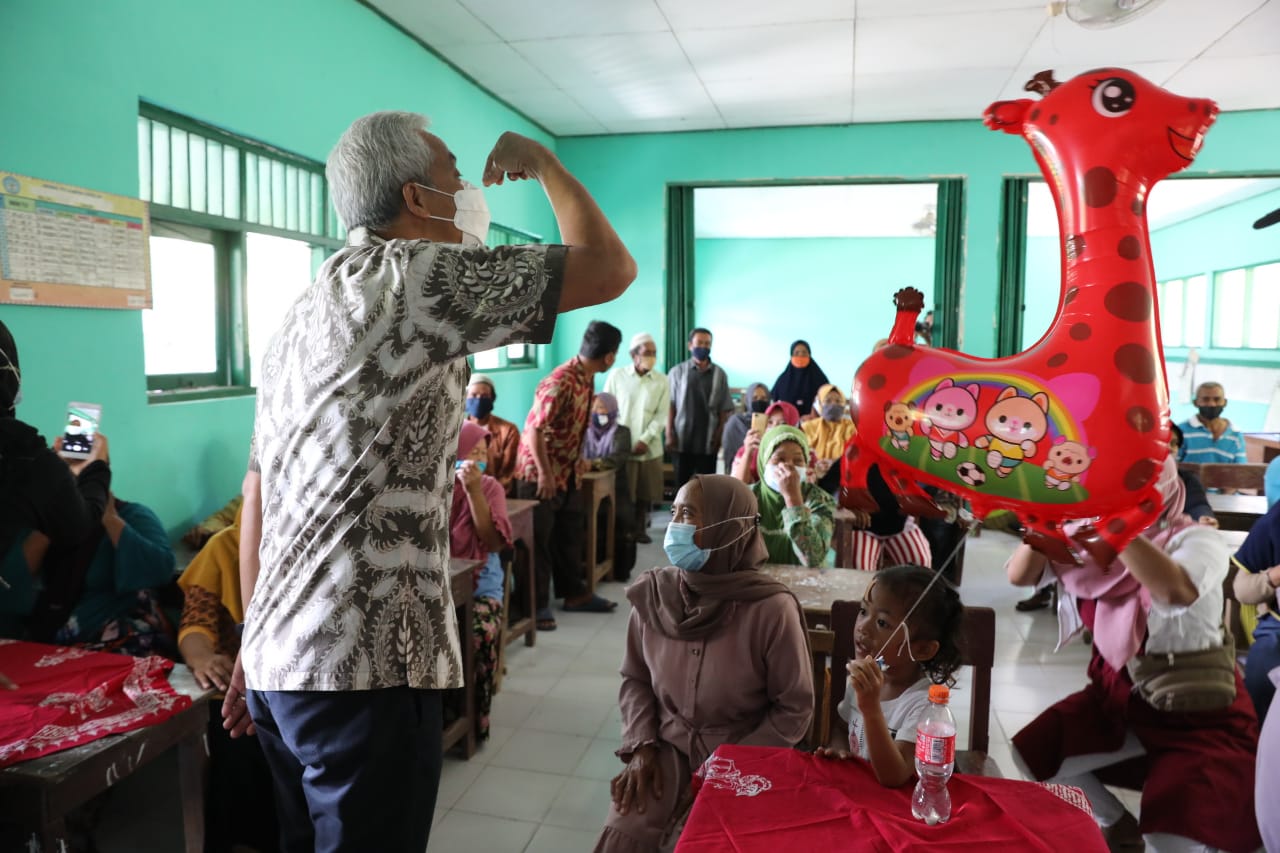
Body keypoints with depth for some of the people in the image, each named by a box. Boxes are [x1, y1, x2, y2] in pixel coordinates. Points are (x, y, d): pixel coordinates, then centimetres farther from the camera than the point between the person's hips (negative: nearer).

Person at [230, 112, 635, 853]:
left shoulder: (306, 311, 15)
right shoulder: (419, 276, -11)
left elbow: (258, 492, 16)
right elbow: (610, 268, -12)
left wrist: (257, 645, 21)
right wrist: (542, 162, 5)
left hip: (282, 657, 9)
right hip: (368, 662, -9)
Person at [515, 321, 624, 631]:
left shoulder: (587, 377, 3)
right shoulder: (560, 382, -25)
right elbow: (534, 429, -25)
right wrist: (545, 473, -22)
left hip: (568, 471, 9)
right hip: (540, 473, -9)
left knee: (571, 535, 17)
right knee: (539, 541, 2)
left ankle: (575, 593, 29)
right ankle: (537, 605, 12)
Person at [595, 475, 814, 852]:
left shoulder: (771, 609, -20)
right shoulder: (651, 594, -8)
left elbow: (794, 709, -9)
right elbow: (635, 679, 7)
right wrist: (641, 746, -6)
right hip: (669, 748, 3)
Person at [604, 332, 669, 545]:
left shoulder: (662, 380, 1)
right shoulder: (616, 375, -2)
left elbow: (661, 415, -2)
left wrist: (645, 440, -12)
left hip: (650, 447, 2)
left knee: (646, 491, 8)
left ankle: (640, 529, 24)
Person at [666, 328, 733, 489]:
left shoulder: (719, 374, 4)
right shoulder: (678, 371, 2)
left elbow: (724, 409, 4)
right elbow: (670, 405, 0)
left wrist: (719, 436, -4)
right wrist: (669, 434, -6)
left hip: (708, 441, 1)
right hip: (682, 439, 0)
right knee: (681, 483, 7)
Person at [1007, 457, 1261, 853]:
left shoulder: (1197, 540, -17)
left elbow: (1176, 592, -40)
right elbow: (1018, 574, -13)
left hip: (1199, 712, -5)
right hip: (1118, 695, 5)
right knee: (1032, 754, -6)